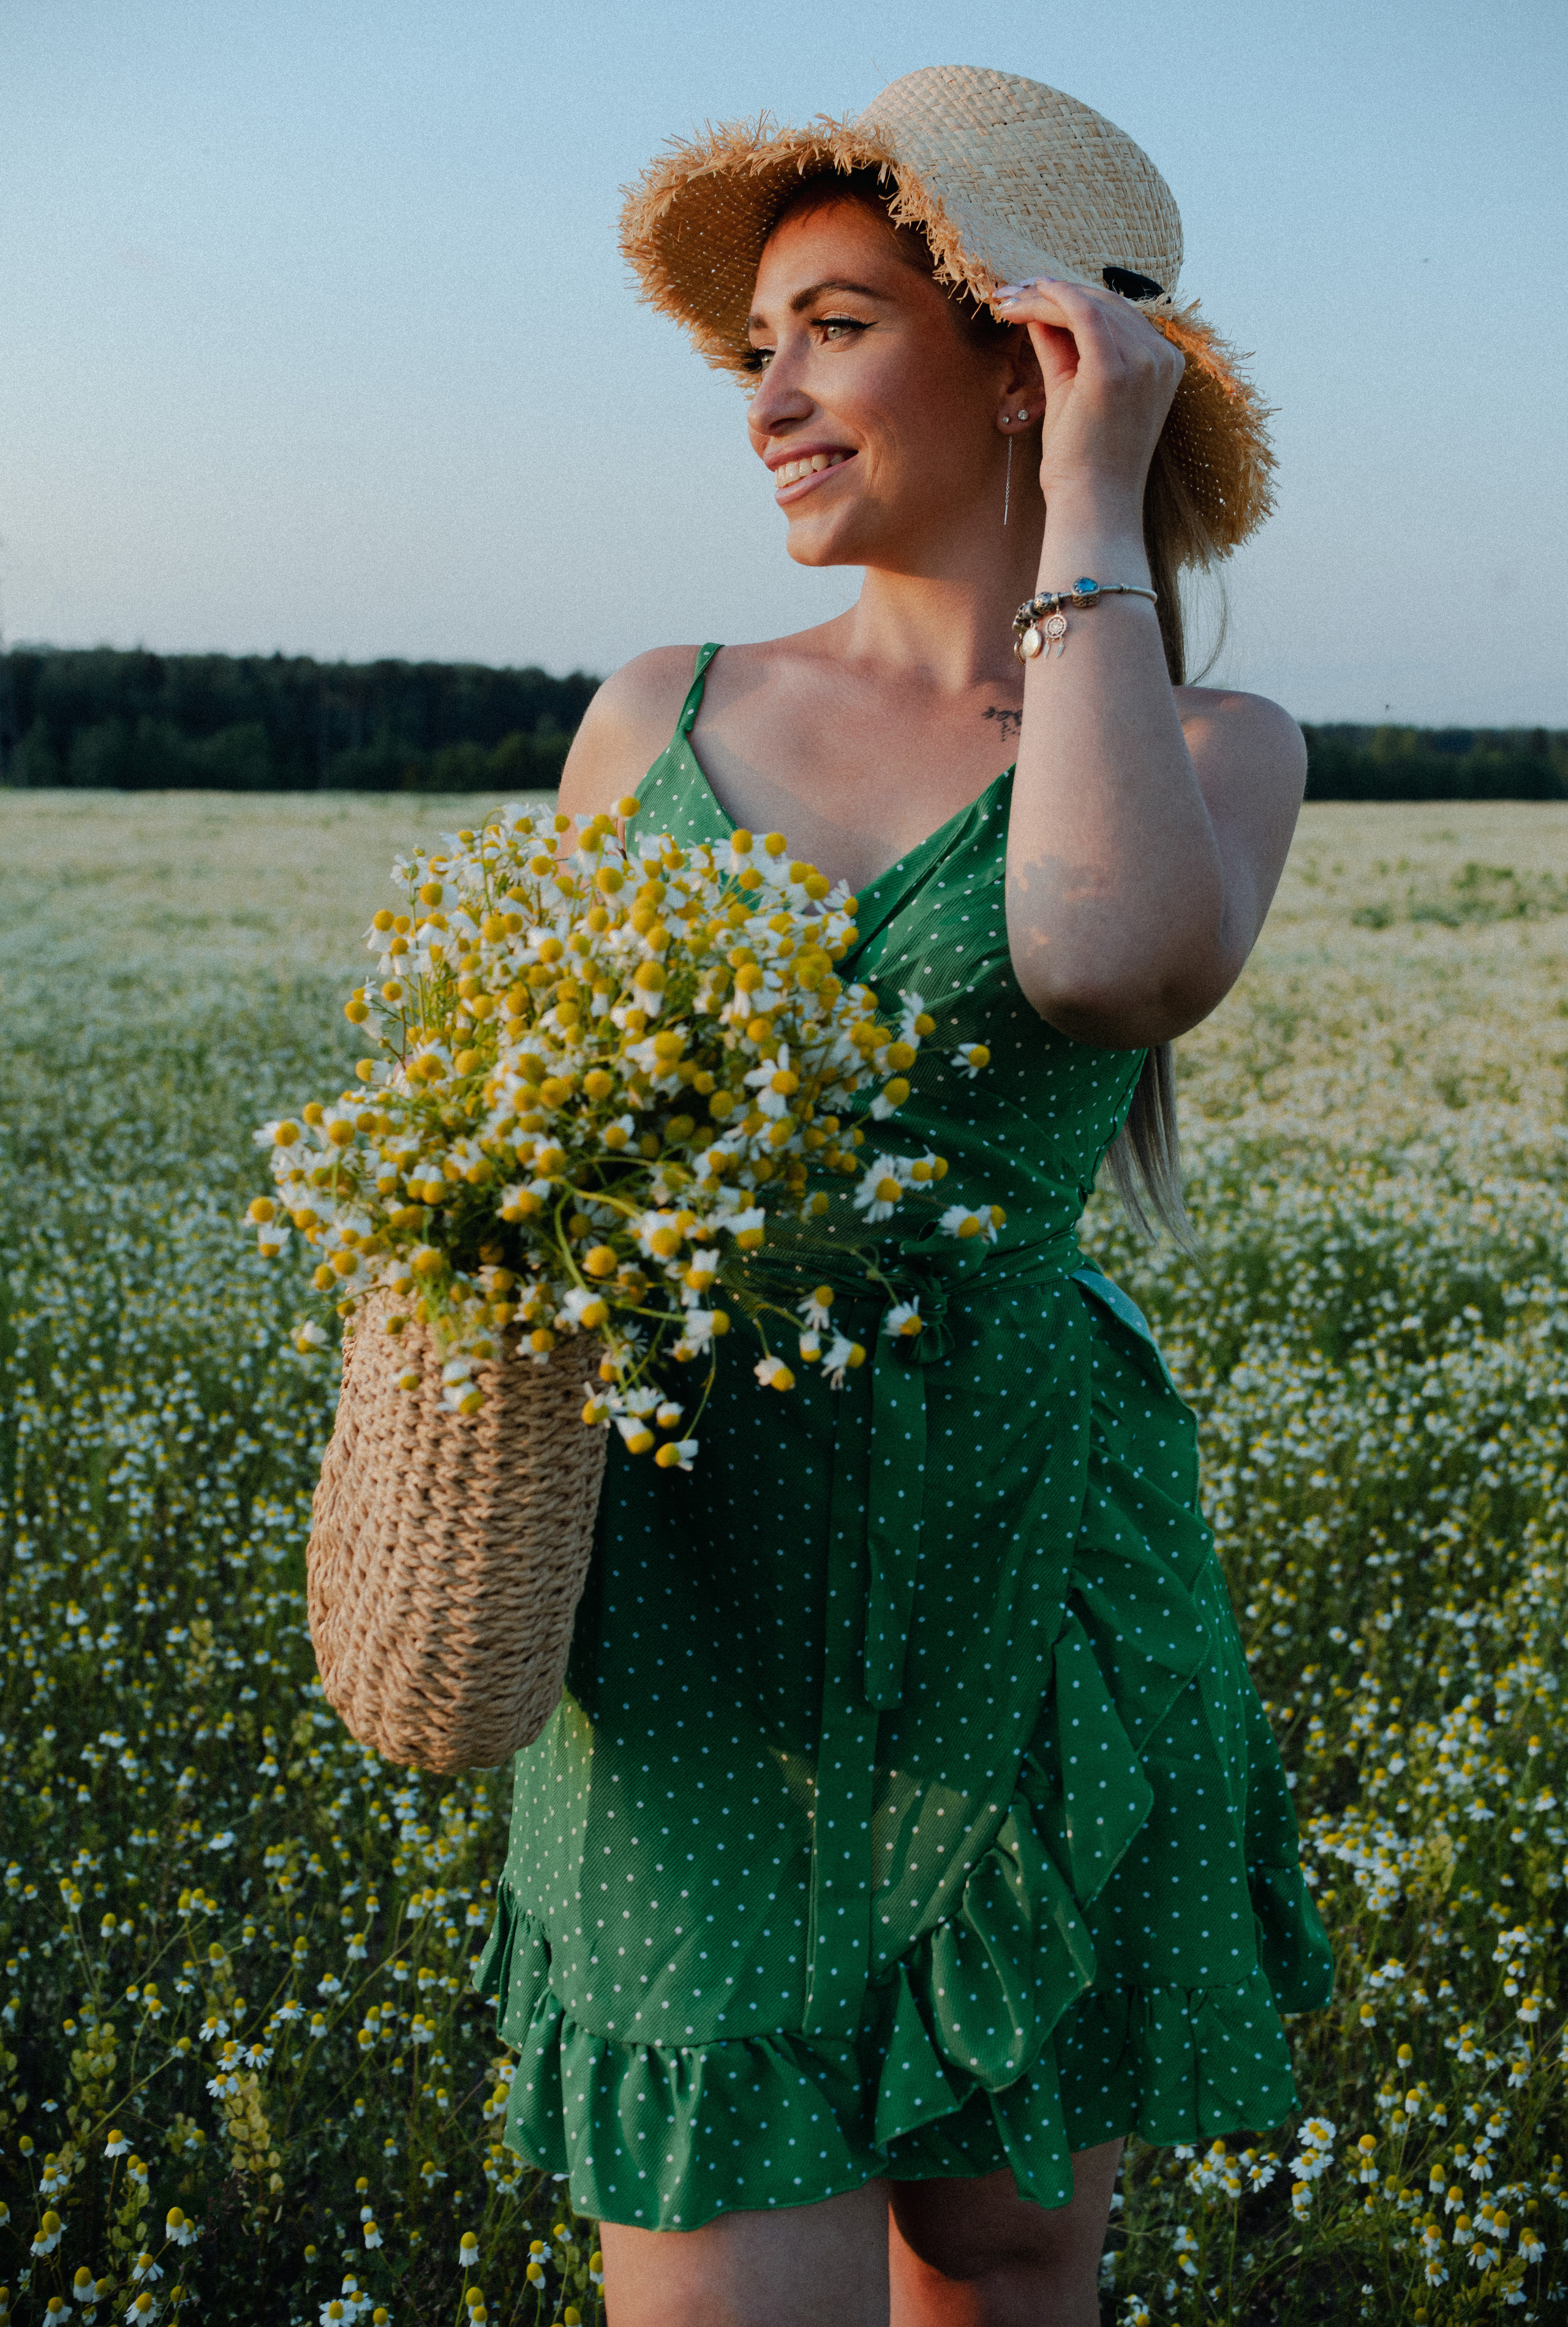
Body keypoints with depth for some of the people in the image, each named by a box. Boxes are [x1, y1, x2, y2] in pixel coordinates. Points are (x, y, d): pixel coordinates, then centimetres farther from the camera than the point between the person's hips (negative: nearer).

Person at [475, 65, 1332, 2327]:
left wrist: (1091, 507, -14)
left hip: (1024, 1597, -1)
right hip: (683, 1614, 1)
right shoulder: (662, 715, 7)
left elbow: (1117, 959, -25)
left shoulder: (1210, 748, 0)